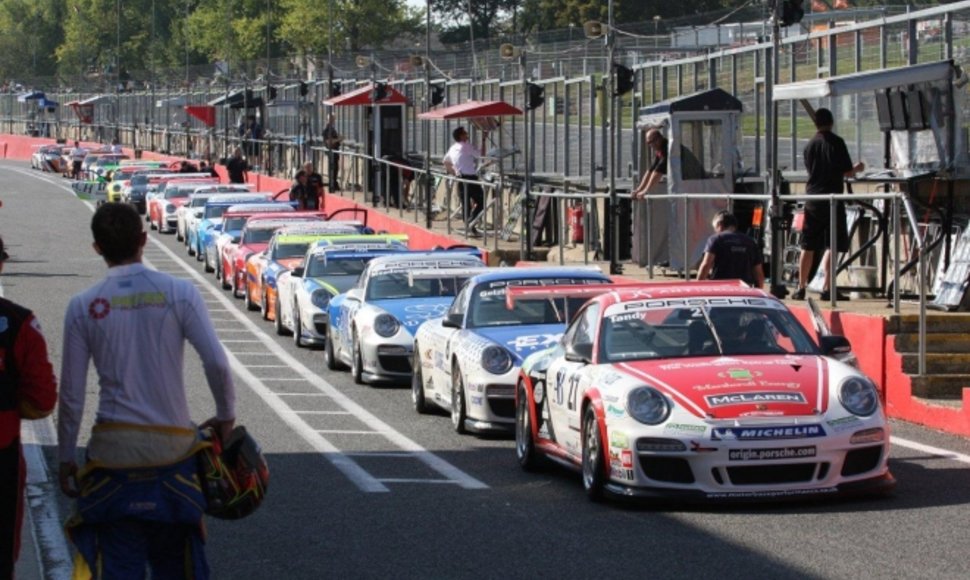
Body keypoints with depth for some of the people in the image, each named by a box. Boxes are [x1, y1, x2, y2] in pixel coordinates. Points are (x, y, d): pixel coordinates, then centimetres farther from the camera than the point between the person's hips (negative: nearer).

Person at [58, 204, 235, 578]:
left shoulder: (83, 307, -1)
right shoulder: (179, 294, -3)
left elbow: (71, 393, 0)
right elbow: (217, 363, -9)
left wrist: (66, 458, 10)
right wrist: (226, 416, 8)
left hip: (113, 449, 0)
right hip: (173, 448, 0)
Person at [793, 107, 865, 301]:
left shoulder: (809, 146, 9)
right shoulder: (836, 142, -7)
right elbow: (847, 171, -8)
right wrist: (858, 168, 14)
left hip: (812, 199, 5)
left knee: (807, 246, 10)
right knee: (832, 246, -3)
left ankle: (801, 288, 12)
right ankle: (827, 288, -9)